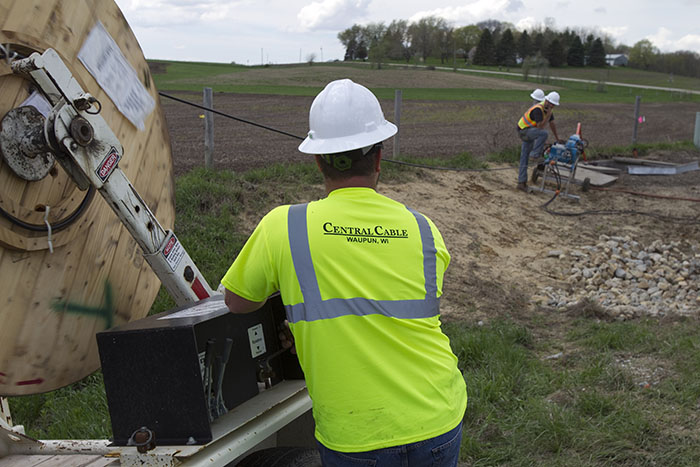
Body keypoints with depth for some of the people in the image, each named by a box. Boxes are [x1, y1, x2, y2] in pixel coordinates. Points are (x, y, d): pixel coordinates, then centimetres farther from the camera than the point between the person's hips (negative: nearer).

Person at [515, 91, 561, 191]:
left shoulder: (548, 109, 3)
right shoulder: (538, 109, -26)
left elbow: (552, 124, 15)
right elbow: (540, 126, -32)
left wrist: (557, 138, 20)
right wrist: (548, 114, -32)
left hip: (530, 133, 8)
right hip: (523, 131, -8)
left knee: (524, 158, 6)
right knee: (543, 133, -34)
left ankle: (521, 183, 6)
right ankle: (535, 155, -20)